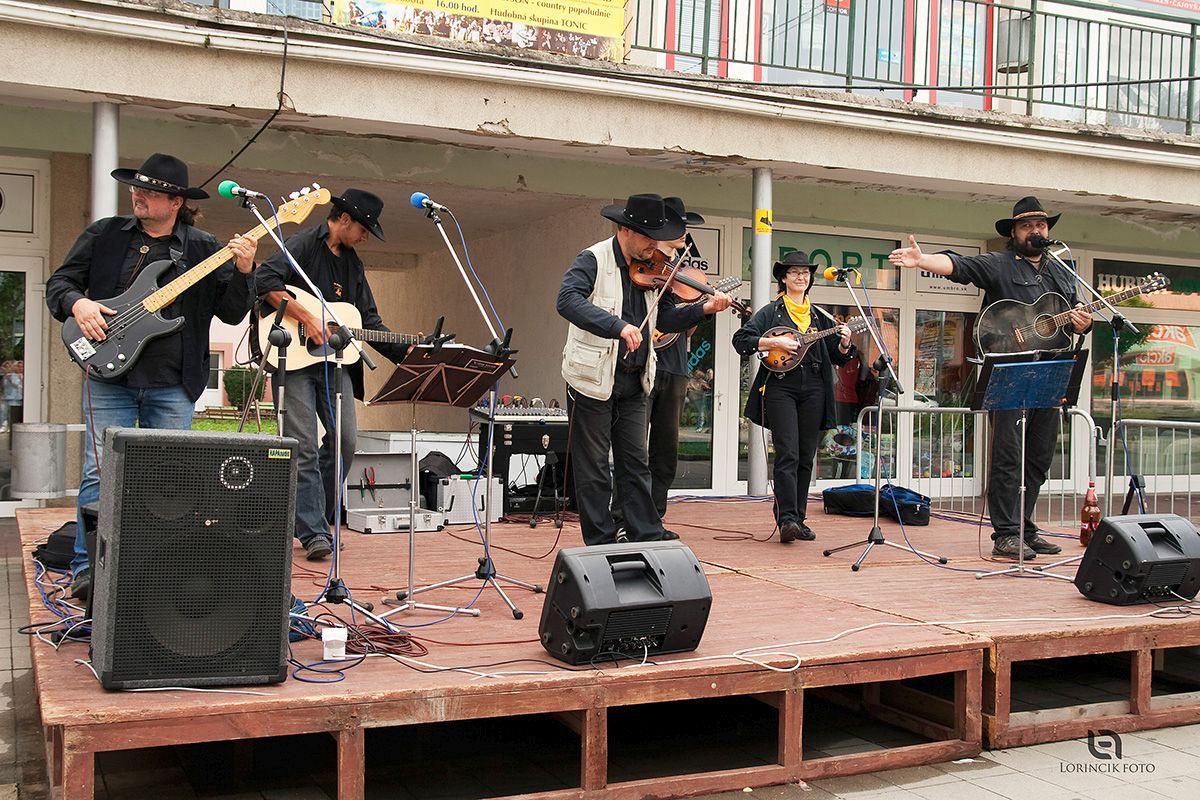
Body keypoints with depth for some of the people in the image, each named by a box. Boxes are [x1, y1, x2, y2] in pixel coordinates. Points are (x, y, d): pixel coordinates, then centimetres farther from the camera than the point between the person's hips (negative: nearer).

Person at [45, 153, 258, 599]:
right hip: (109, 376, 0)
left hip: (174, 385, 0)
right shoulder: (104, 235, 10)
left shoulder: (204, 248, 7)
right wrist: (77, 303, -8)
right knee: (100, 473, -3)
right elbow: (59, 281, 13)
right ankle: (88, 570, 6)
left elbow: (231, 313, 4)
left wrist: (242, 273, -12)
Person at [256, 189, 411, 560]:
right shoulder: (303, 244, -3)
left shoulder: (353, 264, 21)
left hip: (335, 361, 7)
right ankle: (314, 533, -6)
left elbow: (370, 320, 22)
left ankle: (313, 516, 19)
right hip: (294, 359, -7)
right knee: (304, 448, -7)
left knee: (345, 441, 2)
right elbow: (267, 281, -18)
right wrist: (307, 318, -20)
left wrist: (405, 351, 10)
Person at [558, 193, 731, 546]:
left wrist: (704, 308, -9)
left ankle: (648, 541, 19)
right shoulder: (593, 261, -12)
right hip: (593, 381, -6)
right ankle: (601, 546, 14)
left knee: (636, 466, 12)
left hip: (633, 384, 6)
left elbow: (665, 319, 8)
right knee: (593, 470, 4)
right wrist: (619, 326, -39)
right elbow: (567, 300, -30)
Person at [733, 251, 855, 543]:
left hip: (813, 390, 5)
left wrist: (844, 344, -3)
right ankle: (786, 519, -18)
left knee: (806, 458, 6)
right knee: (787, 455, -14)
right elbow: (740, 339, -6)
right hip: (780, 387, -5)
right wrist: (776, 343, -15)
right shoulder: (771, 311, 4)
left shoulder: (819, 316, 16)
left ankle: (797, 519, 14)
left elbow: (838, 357, 18)